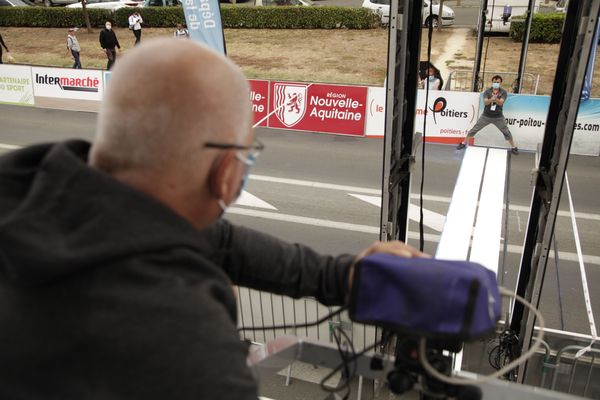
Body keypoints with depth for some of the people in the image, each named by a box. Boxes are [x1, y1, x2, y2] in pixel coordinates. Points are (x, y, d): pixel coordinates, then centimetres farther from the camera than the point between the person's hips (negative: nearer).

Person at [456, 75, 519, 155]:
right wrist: (491, 99, -44)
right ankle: (463, 143, 13)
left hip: (498, 117, 0)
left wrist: (496, 99, -46)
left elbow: (501, 102, -24)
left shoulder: (503, 92, -7)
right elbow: (485, 102, -21)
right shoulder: (487, 91, -6)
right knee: (474, 130, 1)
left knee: (506, 132, 2)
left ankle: (513, 147, 17)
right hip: (486, 116, 0)